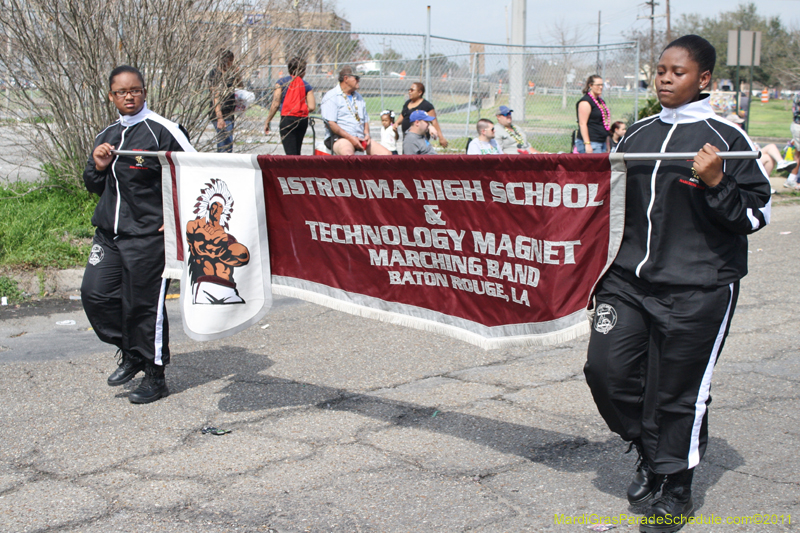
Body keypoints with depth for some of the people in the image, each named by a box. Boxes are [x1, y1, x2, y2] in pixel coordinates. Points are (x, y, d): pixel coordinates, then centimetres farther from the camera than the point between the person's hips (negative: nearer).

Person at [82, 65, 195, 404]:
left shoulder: (162, 130, -7)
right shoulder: (106, 136, 14)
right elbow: (93, 186, 22)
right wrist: (98, 167, 0)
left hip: (149, 235, -7)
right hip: (109, 232, 7)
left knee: (143, 303, -2)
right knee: (95, 293, 1)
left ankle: (155, 377, 14)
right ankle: (131, 353, 23)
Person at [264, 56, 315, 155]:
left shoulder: (281, 82, 3)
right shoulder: (306, 85, 8)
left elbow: (275, 104, -5)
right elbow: (311, 107, 0)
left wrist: (267, 122, 1)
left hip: (287, 118, -3)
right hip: (303, 120, 3)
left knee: (291, 154, -8)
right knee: (297, 152, 17)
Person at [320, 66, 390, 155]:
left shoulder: (358, 97, 25)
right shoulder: (331, 97, 0)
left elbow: (366, 120, 26)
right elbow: (330, 124, -11)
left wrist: (367, 134, 3)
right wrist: (350, 138, -18)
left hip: (360, 138, 7)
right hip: (339, 137, -7)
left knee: (387, 154, -12)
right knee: (348, 154, -41)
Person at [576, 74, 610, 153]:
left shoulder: (601, 101, 20)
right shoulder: (585, 102, -10)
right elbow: (582, 124, -17)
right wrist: (587, 144, -23)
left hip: (602, 142, 9)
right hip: (591, 143, -9)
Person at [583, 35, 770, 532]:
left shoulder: (726, 138, -4)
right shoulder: (638, 134, 12)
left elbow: (758, 213, -5)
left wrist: (716, 183, -19)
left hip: (697, 289, -5)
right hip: (629, 279, 5)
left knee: (678, 391, 1)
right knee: (606, 368, -3)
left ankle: (674, 491, 23)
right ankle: (651, 453, 24)